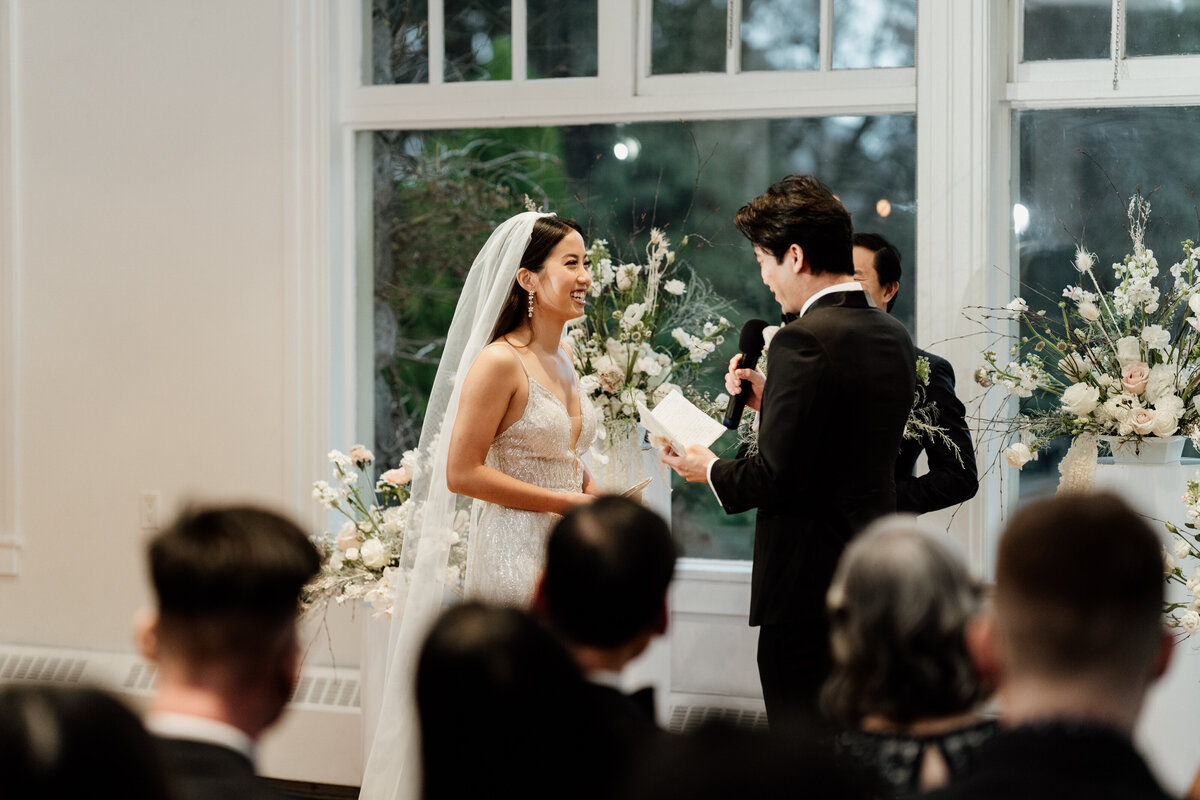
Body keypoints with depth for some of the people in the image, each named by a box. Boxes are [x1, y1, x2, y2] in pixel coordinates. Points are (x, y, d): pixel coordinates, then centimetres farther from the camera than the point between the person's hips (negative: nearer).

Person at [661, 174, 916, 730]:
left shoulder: (805, 340, -17)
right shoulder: (892, 336, 10)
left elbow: (777, 476, -19)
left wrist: (711, 471, 0)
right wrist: (770, 402, 14)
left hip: (808, 584, -9)